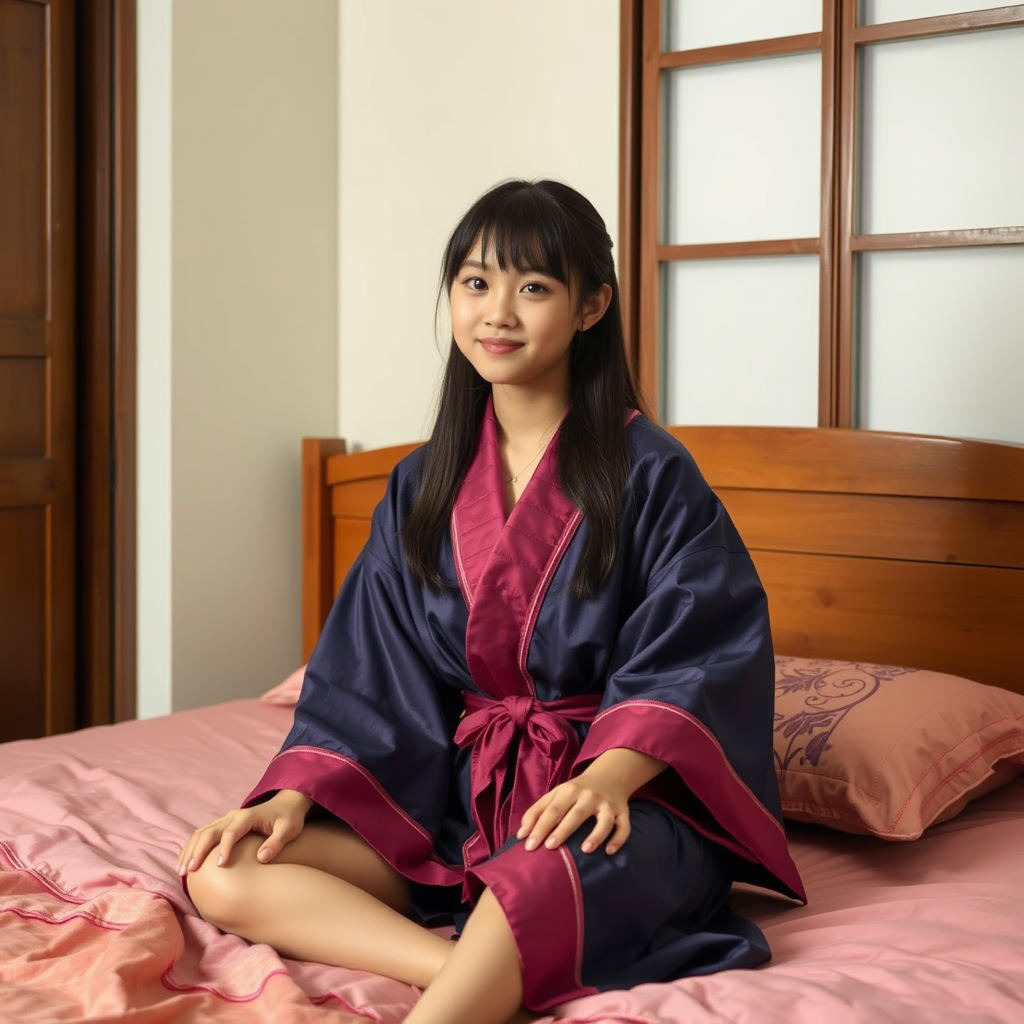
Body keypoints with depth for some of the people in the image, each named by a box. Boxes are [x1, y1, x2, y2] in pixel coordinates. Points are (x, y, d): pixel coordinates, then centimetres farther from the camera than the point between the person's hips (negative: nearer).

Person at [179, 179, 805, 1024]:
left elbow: (703, 652, -12)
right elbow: (369, 672, 9)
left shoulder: (649, 473, -4)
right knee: (221, 874, -16)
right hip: (455, 793, 6)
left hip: (618, 795, -6)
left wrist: (603, 778, -29)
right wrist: (294, 797, -7)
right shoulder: (422, 486, 11)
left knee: (539, 879, -43)